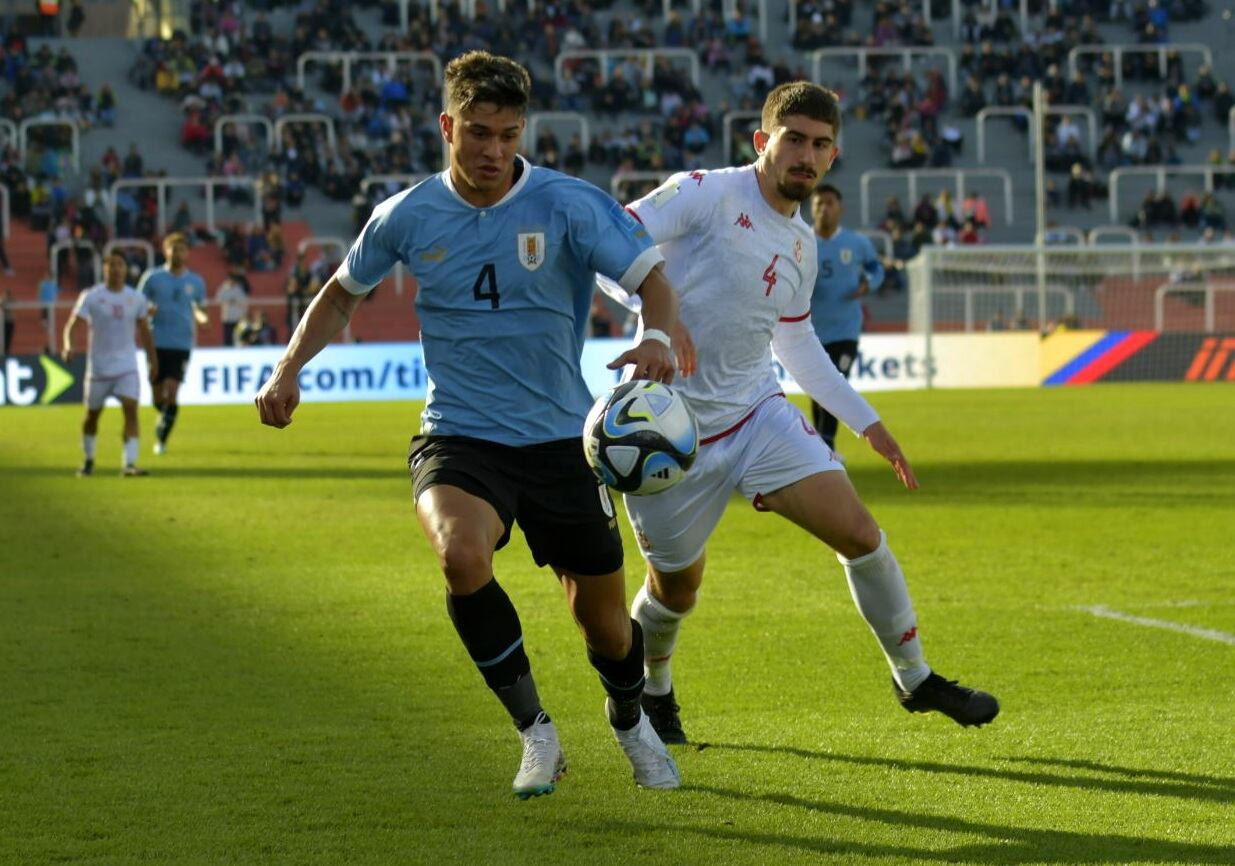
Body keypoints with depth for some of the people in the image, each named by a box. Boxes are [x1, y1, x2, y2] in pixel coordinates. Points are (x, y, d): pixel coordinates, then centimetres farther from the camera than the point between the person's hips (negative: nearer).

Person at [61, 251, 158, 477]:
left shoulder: (136, 298, 3)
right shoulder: (91, 296, -7)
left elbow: (144, 331, 13)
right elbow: (72, 323, -14)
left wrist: (153, 361, 15)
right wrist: (68, 345, -33)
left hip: (127, 367, 1)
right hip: (98, 367, -1)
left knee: (131, 410, -17)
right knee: (92, 415, 11)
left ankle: (129, 464, -21)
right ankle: (88, 461, 33)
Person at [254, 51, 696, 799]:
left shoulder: (568, 204, -10)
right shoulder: (408, 217, -3)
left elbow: (651, 276, -14)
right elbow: (345, 292, 14)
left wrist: (660, 337, -36)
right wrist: (290, 366, 1)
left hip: (560, 437, 0)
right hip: (458, 434, 0)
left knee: (602, 615, 8)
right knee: (462, 552, -32)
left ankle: (631, 720, 45)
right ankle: (537, 735, -13)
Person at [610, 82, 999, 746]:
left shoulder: (801, 245, 10)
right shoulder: (707, 194, -12)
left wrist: (868, 423, 22)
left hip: (756, 413, 6)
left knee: (860, 535, -6)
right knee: (676, 587, 6)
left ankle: (915, 680, 10)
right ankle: (646, 689, 37)